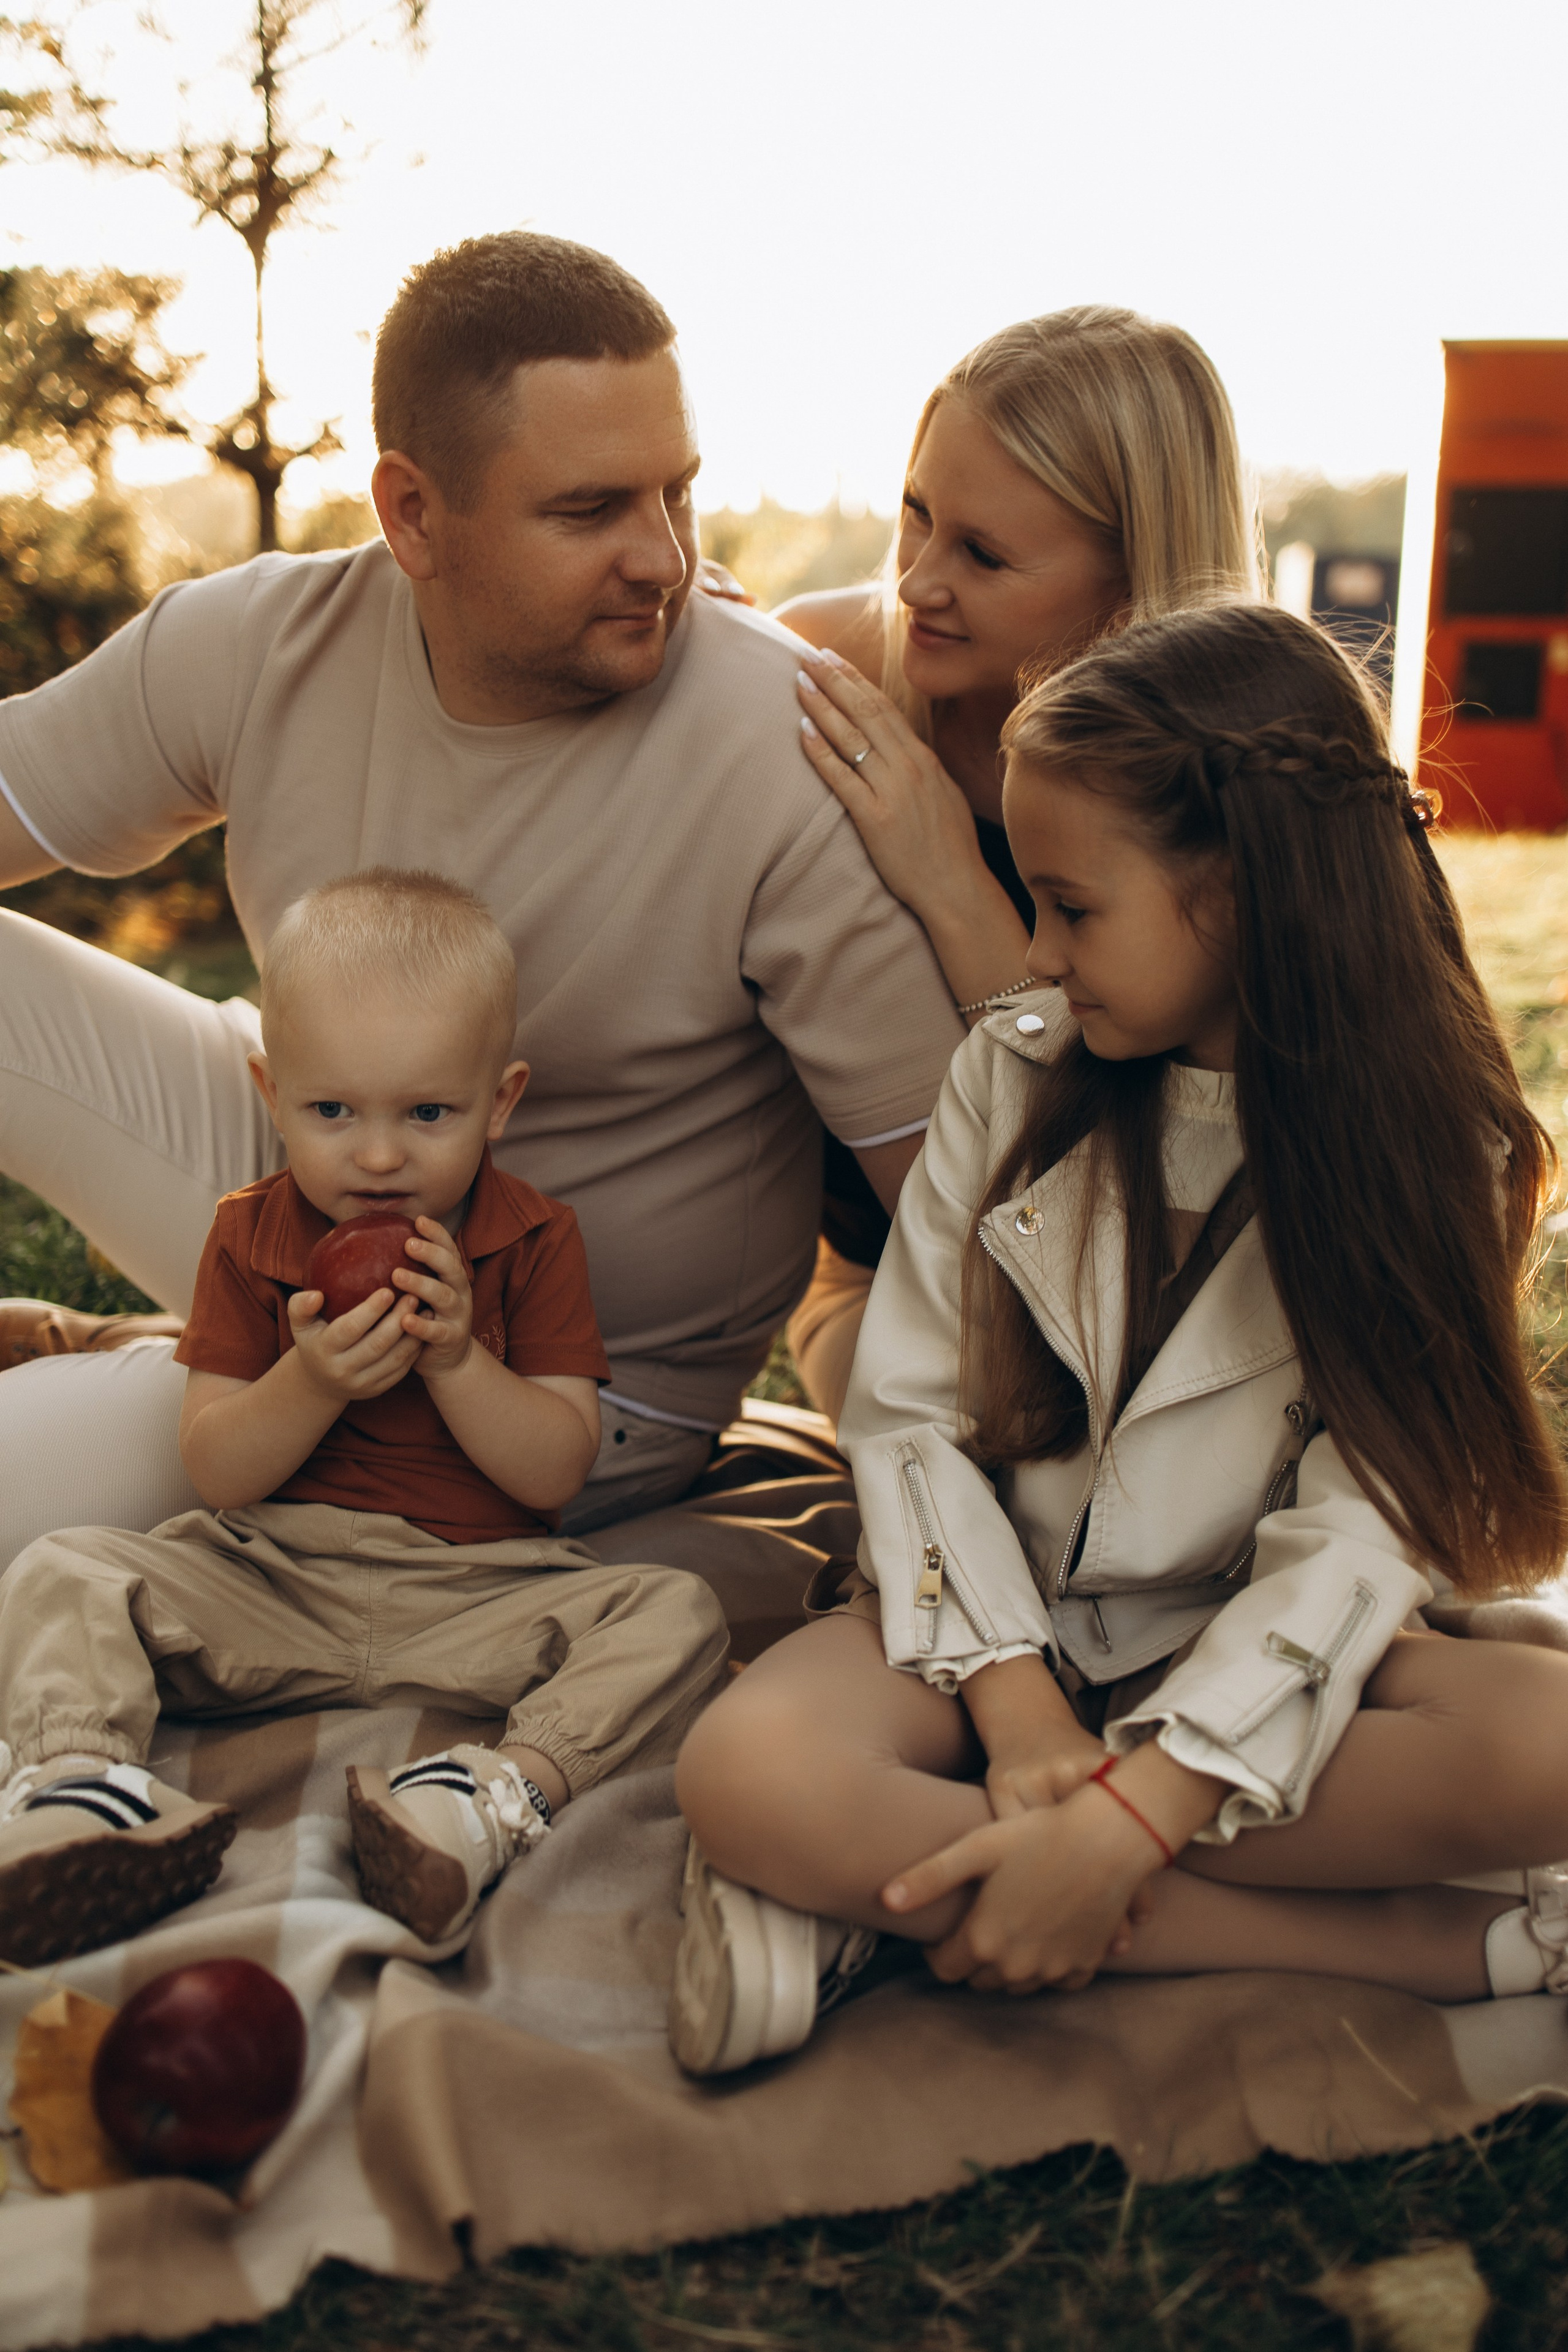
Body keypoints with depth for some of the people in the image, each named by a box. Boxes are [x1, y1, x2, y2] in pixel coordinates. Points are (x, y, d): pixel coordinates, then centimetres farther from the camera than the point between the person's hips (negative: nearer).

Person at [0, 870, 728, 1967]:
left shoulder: (535, 1241, 0)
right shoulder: (250, 1238, 3)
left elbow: (559, 1471, -5)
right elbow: (214, 1472, -2)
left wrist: (457, 1359, -20)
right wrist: (309, 1384, -22)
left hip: (479, 1601, -1)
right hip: (265, 1584, 1)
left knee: (676, 1611, -25)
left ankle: (497, 1800, -44)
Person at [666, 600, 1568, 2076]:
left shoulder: (1425, 1150, -9)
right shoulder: (1014, 1077, -3)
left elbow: (1357, 1541, -16)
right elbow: (906, 1413, -4)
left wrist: (1130, 1812, -28)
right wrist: (1018, 1708, -18)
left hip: (1232, 1658, -1)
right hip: (983, 1616, 2)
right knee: (746, 1774, -32)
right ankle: (1426, 1948, -25)